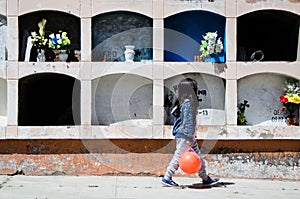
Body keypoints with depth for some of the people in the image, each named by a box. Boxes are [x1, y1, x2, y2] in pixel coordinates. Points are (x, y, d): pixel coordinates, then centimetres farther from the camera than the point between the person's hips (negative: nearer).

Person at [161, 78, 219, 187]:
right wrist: (189, 137, -21)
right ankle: (166, 178, 7)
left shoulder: (183, 102, 11)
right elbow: (188, 121, -21)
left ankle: (205, 178, 20)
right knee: (178, 156, -2)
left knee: (197, 156, 13)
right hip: (184, 135, -10)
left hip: (188, 135, 10)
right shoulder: (188, 103, -18)